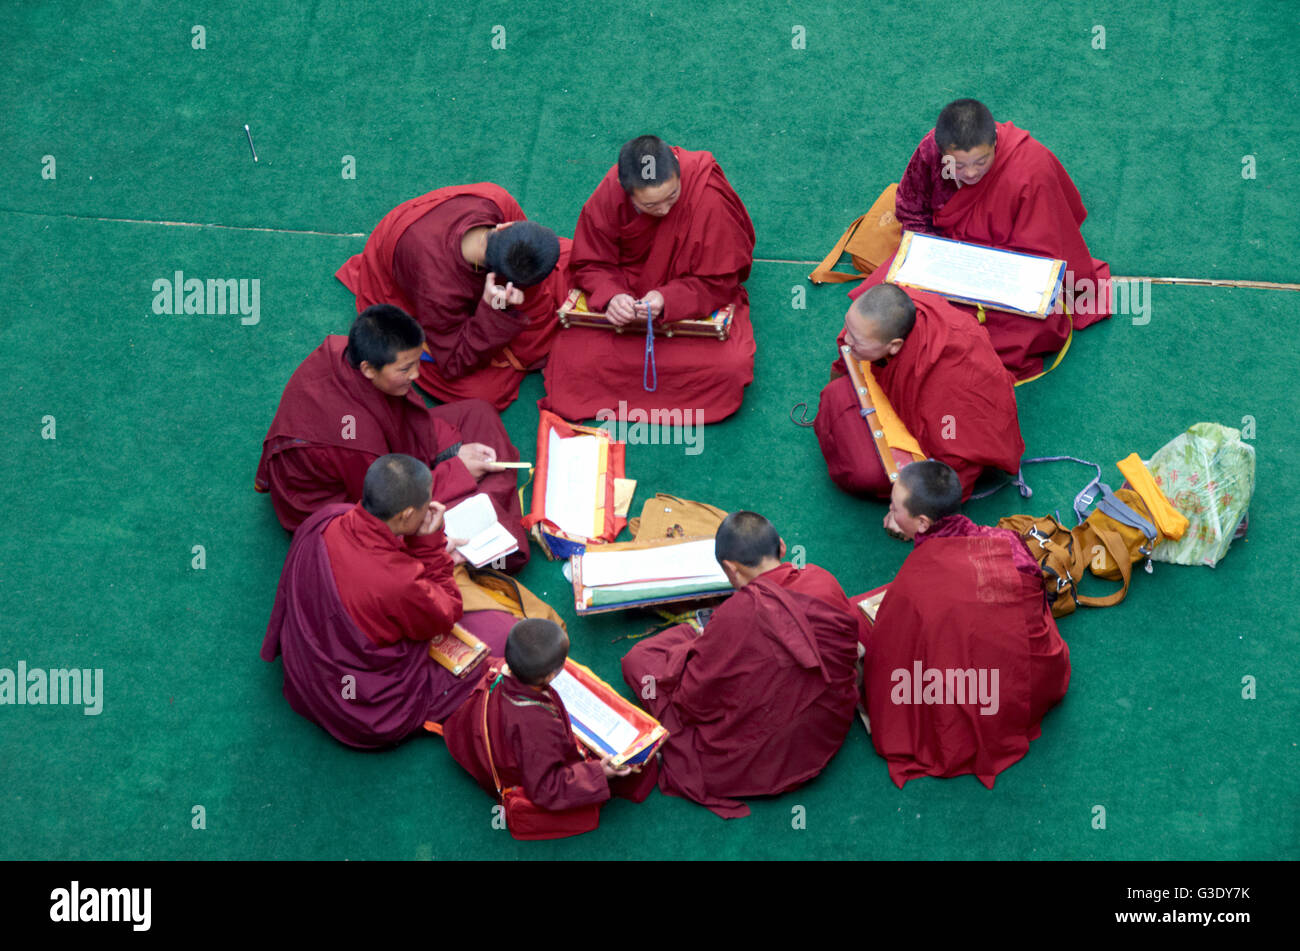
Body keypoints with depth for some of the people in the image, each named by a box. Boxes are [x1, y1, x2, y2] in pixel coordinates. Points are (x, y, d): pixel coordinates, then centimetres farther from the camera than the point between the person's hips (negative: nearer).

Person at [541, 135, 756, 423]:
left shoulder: (711, 200, -27)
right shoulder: (607, 196, -20)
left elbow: (717, 281, -19)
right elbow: (591, 265, -7)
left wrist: (668, 300, -36)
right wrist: (611, 296, -30)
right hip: (626, 295, 1)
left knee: (730, 366, -27)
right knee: (575, 359, -23)